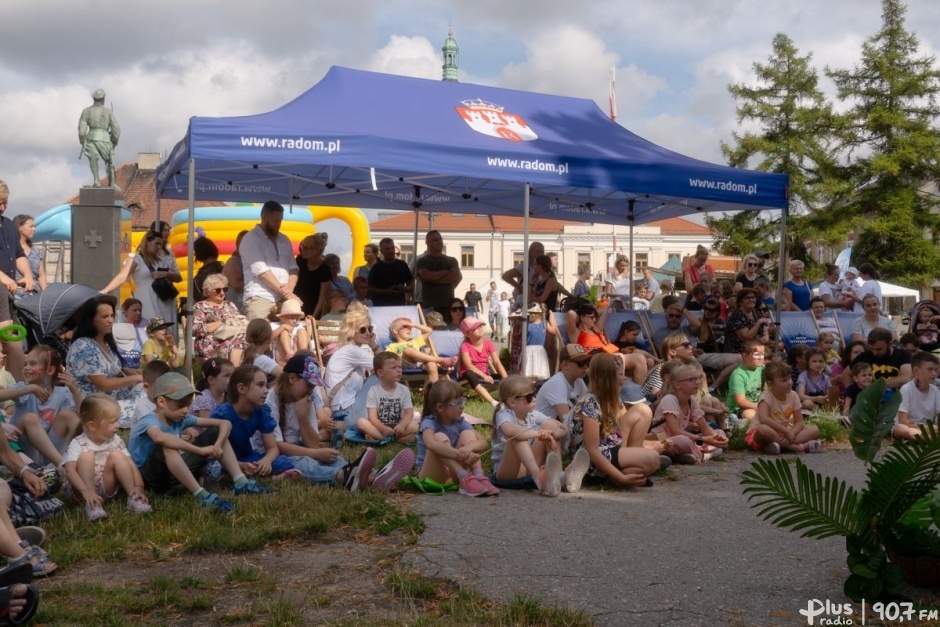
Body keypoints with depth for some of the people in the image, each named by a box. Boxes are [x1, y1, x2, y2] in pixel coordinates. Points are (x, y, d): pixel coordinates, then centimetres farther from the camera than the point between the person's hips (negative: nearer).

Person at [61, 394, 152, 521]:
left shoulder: (115, 440, -3)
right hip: (83, 490, -3)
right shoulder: (78, 444, -16)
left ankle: (133, 497, -18)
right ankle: (91, 504, -28)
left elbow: (131, 465, -8)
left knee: (117, 454, -19)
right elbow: (69, 471, -29)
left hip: (107, 488, 3)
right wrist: (86, 491, -44)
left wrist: (139, 486, -26)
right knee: (87, 455, -26)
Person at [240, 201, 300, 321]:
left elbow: (293, 267, 15)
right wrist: (285, 291, -13)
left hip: (284, 299, 6)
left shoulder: (284, 240, 18)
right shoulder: (251, 239, -3)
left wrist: (290, 287, -7)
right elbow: (261, 271, -12)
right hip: (260, 298, -6)